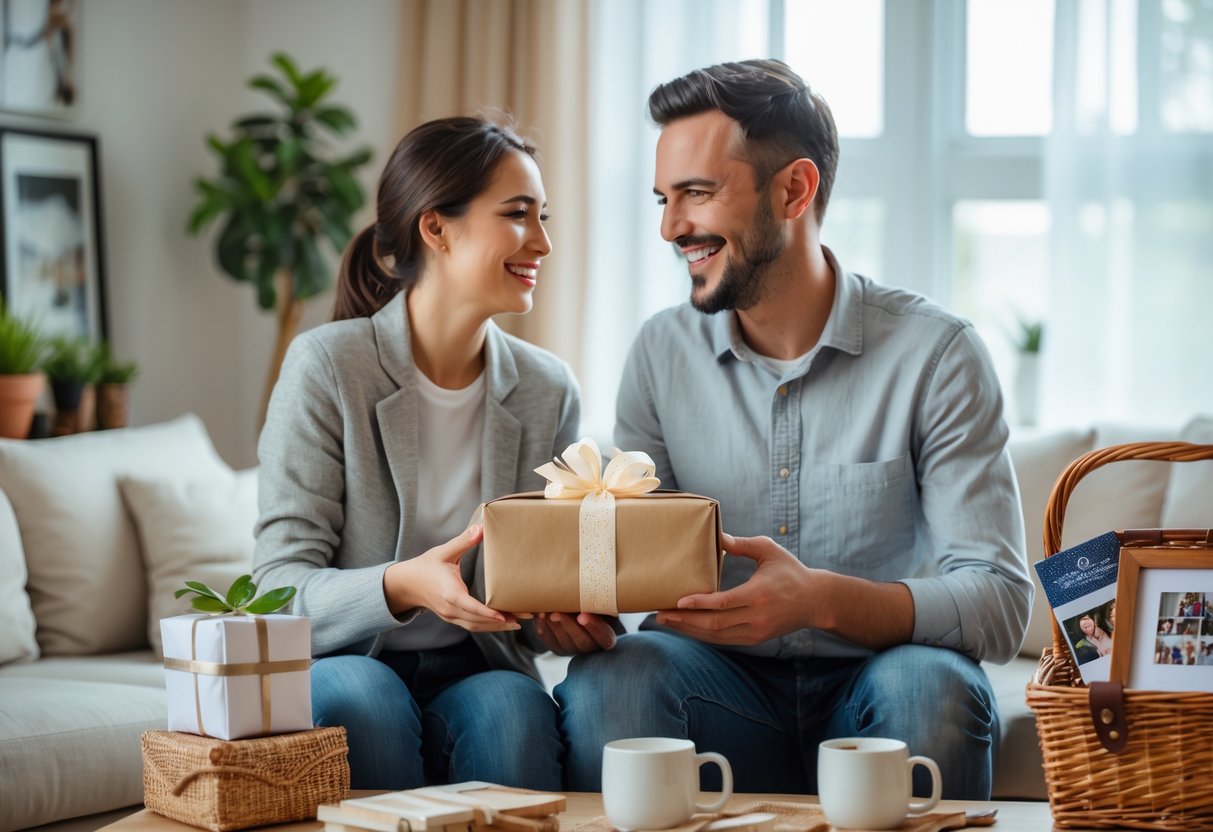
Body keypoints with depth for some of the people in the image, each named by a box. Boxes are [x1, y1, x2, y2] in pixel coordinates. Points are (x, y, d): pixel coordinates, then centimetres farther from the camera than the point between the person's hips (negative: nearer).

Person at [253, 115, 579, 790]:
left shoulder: (549, 391, 2)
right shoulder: (327, 367, -10)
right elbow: (282, 584, -14)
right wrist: (401, 587, -34)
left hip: (477, 672, 2)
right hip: (344, 665, -1)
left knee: (513, 707, -31)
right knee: (364, 697, -34)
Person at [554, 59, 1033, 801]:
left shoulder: (936, 352, -7)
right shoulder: (663, 352, 5)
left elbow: (999, 602, -13)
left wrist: (824, 600, -31)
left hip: (874, 683, -2)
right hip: (726, 687, 2)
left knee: (930, 686, -34)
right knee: (609, 678, -28)